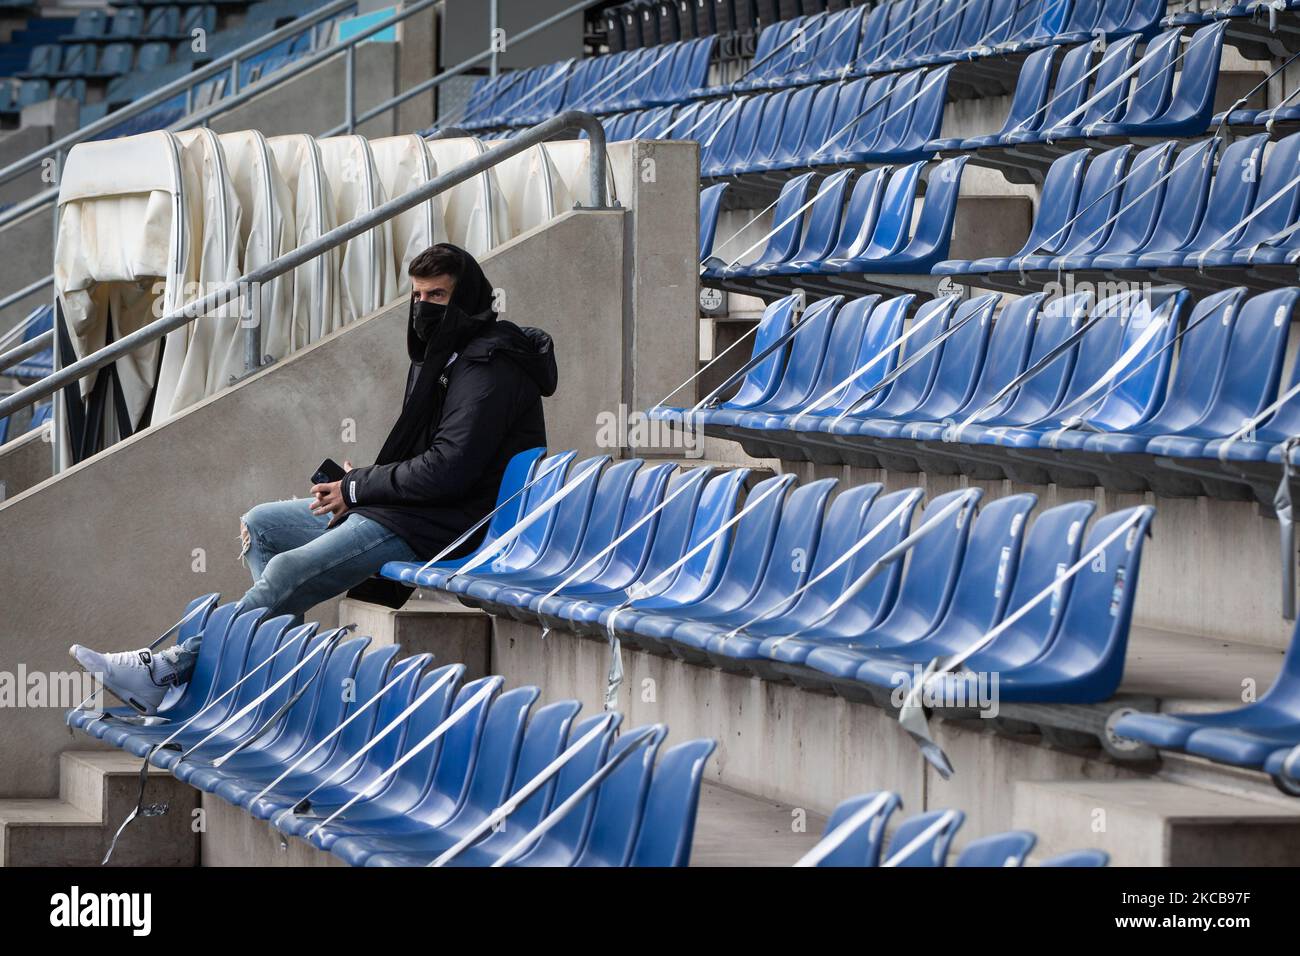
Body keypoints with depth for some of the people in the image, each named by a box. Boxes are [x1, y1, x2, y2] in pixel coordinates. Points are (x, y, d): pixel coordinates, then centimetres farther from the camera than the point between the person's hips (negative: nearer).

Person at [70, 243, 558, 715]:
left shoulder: (488, 370, -15)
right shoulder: (438, 360, 18)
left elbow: (446, 470, -24)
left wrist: (357, 487, -13)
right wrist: (358, 486, 1)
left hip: (436, 528, -12)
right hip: (402, 510, 12)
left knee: (288, 572, -23)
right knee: (259, 525, 13)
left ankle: (169, 673, -19)